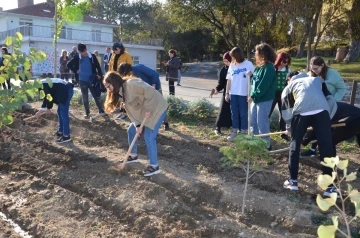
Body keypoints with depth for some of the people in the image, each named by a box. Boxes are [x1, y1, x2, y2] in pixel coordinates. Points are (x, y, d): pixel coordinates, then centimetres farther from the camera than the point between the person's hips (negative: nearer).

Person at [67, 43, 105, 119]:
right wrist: (76, 70, 1)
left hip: (92, 80, -1)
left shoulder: (92, 56, -4)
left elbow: (98, 66, 2)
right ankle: (87, 113, 17)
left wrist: (100, 75, -8)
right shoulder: (77, 58, -1)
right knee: (85, 97, 8)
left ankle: (101, 111, 13)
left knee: (96, 96, 2)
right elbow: (69, 65, 11)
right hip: (82, 80, 1)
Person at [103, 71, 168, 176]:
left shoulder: (131, 84, -26)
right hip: (143, 112, 10)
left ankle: (154, 166, -3)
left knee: (149, 136, -13)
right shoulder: (121, 93, 5)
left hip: (157, 108, -10)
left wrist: (147, 108, -25)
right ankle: (133, 155, 32)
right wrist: (137, 125, -10)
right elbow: (130, 110, 1)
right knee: (131, 130, 14)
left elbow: (150, 91, -30)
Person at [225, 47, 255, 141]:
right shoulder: (232, 65, 7)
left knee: (243, 113, 4)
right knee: (234, 113, 10)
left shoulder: (248, 64, -6)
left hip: (244, 94, -4)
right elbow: (229, 80, 9)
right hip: (233, 93, 4)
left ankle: (243, 132, 14)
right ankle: (235, 131, 19)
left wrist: (250, 93, -10)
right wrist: (227, 93, 6)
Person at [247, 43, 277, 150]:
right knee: (253, 122, 14)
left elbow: (263, 85, -20)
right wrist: (251, 76, -1)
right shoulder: (259, 66, 13)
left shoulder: (269, 68, -14)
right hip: (256, 98, 9)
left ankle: (266, 144, 10)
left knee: (262, 123, -3)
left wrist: (254, 96, -20)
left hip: (264, 99, -9)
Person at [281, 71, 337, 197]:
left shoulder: (288, 87, 30)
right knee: (326, 148, 8)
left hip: (301, 112, -1)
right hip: (321, 111, 1)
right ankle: (329, 187, 11)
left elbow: (286, 113, 19)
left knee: (295, 146, 17)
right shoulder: (317, 80, 36)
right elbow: (331, 101, 21)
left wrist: (289, 128, 33)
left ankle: (293, 181, 24)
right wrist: (327, 118, 28)